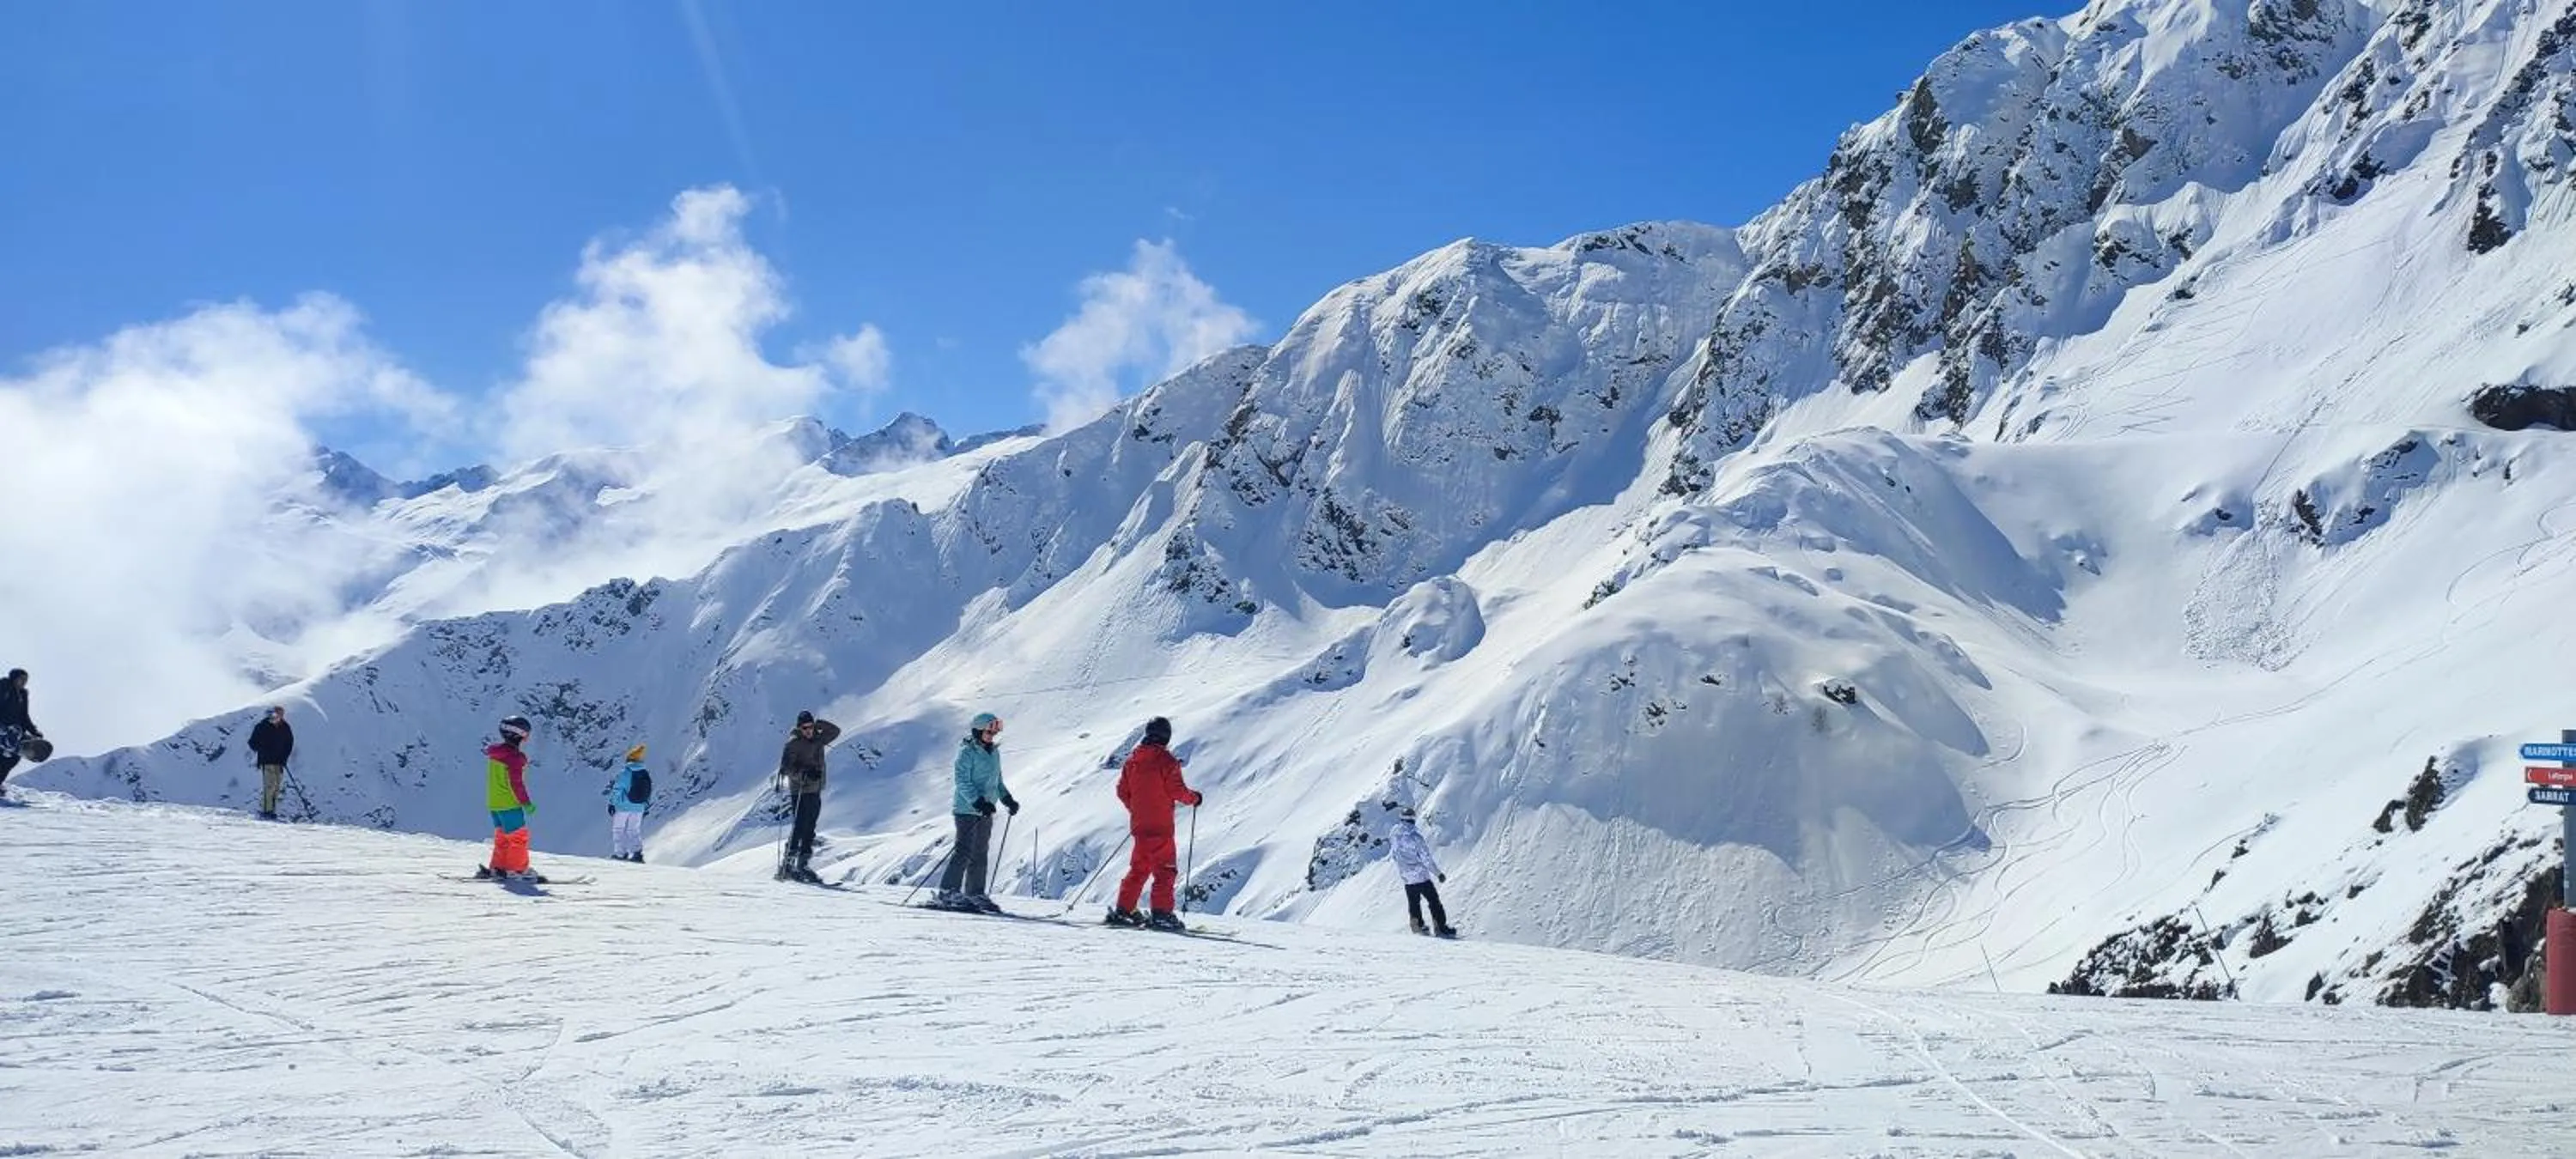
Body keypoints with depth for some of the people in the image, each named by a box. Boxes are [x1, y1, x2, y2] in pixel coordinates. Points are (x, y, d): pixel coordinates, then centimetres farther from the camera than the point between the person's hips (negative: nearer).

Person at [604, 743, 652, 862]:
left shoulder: (624, 772, -13)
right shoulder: (647, 774, 3)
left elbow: (617, 790, -12)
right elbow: (649, 792, 11)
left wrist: (612, 803, -2)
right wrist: (646, 808, 20)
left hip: (623, 807, -5)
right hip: (639, 808, 5)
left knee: (618, 830, 8)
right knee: (634, 830, 14)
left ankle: (620, 853, 6)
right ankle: (637, 852, 3)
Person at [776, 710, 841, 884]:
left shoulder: (817, 739, 8)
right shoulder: (793, 744, -10)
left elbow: (836, 731, 19)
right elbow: (786, 768, -16)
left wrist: (821, 725, 3)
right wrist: (804, 774, -30)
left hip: (815, 791, 7)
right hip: (801, 791, -7)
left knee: (810, 829, 9)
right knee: (800, 827, -11)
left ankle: (803, 866, 15)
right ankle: (787, 864, -8)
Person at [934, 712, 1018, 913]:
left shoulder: (994, 753, 15)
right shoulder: (967, 753, -10)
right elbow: (962, 782, -16)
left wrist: (1008, 800, 12)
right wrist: (979, 802, -26)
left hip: (985, 811, 8)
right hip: (967, 809, -8)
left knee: (981, 853, 9)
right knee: (964, 851, -12)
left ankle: (975, 894, 14)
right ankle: (948, 893, -10)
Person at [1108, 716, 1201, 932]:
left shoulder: (1132, 759, 8)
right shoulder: (1165, 760, -11)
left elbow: (1122, 790, 12)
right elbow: (1176, 790, -13)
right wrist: (1194, 798, 5)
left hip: (1139, 824, 7)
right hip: (1160, 825, -6)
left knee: (1139, 868, 15)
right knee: (1165, 869, -1)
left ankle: (1123, 910, 13)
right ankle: (1161, 913, -7)